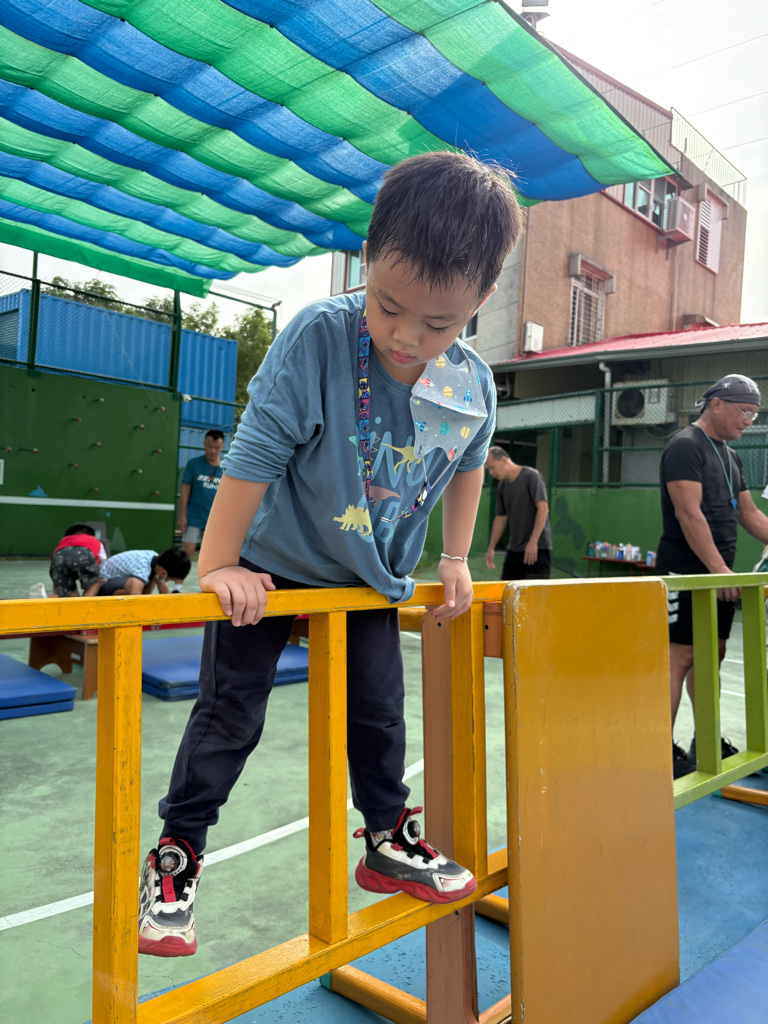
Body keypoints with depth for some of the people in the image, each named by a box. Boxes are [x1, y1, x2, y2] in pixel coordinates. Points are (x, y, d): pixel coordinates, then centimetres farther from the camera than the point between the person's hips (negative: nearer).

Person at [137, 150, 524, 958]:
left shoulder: (473, 388, -12)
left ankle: (389, 841, 35)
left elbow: (467, 466, 9)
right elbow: (255, 452, -26)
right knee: (229, 715, 4)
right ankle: (176, 851, 24)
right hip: (271, 564, -3)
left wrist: (455, 562, 10)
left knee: (379, 713, 13)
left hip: (370, 576, 4)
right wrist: (216, 566, -23)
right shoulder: (318, 337, -28)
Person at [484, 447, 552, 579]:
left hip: (537, 548, -7)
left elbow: (543, 509, -16)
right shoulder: (502, 486, 12)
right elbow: (500, 518, 17)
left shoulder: (531, 476, -9)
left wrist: (533, 542, -21)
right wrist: (491, 548, 11)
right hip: (513, 548, 7)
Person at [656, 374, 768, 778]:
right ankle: (662, 750, -2)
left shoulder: (729, 455, 18)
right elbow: (689, 513, -20)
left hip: (717, 572, 9)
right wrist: (719, 568, -24)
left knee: (712, 654, 13)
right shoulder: (685, 446, -11)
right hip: (686, 572, -9)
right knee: (680, 656, -8)